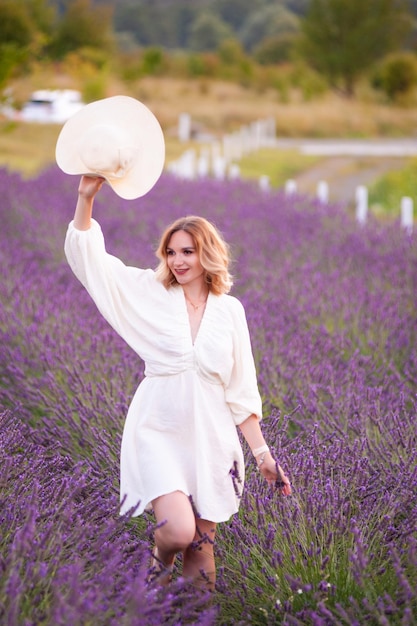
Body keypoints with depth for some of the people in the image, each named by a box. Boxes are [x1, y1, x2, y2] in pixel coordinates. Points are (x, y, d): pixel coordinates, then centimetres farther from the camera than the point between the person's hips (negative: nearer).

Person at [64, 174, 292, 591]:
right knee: (178, 531, -22)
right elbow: (86, 255, -4)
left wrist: (263, 453, 7)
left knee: (201, 561, 3)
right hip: (159, 435, -2)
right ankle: (161, 559, 14)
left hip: (210, 440, 2)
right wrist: (86, 197, -16)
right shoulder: (150, 295, 2)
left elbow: (242, 390, 9)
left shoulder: (229, 310, 6)